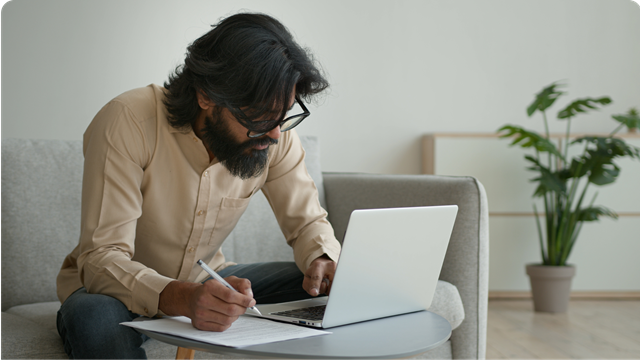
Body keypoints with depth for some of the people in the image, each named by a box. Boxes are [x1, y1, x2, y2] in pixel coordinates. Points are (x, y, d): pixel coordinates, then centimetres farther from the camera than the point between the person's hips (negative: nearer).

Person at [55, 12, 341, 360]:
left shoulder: (274, 133, -14)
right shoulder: (127, 123, -28)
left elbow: (307, 220, -2)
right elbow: (101, 259, -32)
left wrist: (324, 261, -26)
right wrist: (181, 298, -51)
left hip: (205, 279, 5)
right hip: (121, 289, -4)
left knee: (332, 290, -11)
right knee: (98, 320, -39)